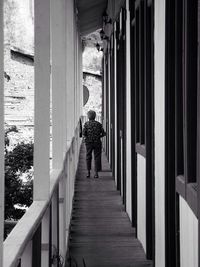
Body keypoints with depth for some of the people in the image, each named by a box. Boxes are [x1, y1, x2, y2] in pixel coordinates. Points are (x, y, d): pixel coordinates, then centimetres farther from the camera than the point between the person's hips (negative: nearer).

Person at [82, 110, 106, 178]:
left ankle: (88, 172, 12)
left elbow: (83, 134, -11)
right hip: (97, 142, 0)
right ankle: (96, 173, 0)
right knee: (97, 157, 4)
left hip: (89, 143, 0)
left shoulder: (86, 124, -3)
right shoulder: (98, 124, 1)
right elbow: (103, 133, 0)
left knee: (88, 157, 13)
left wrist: (85, 138, 8)